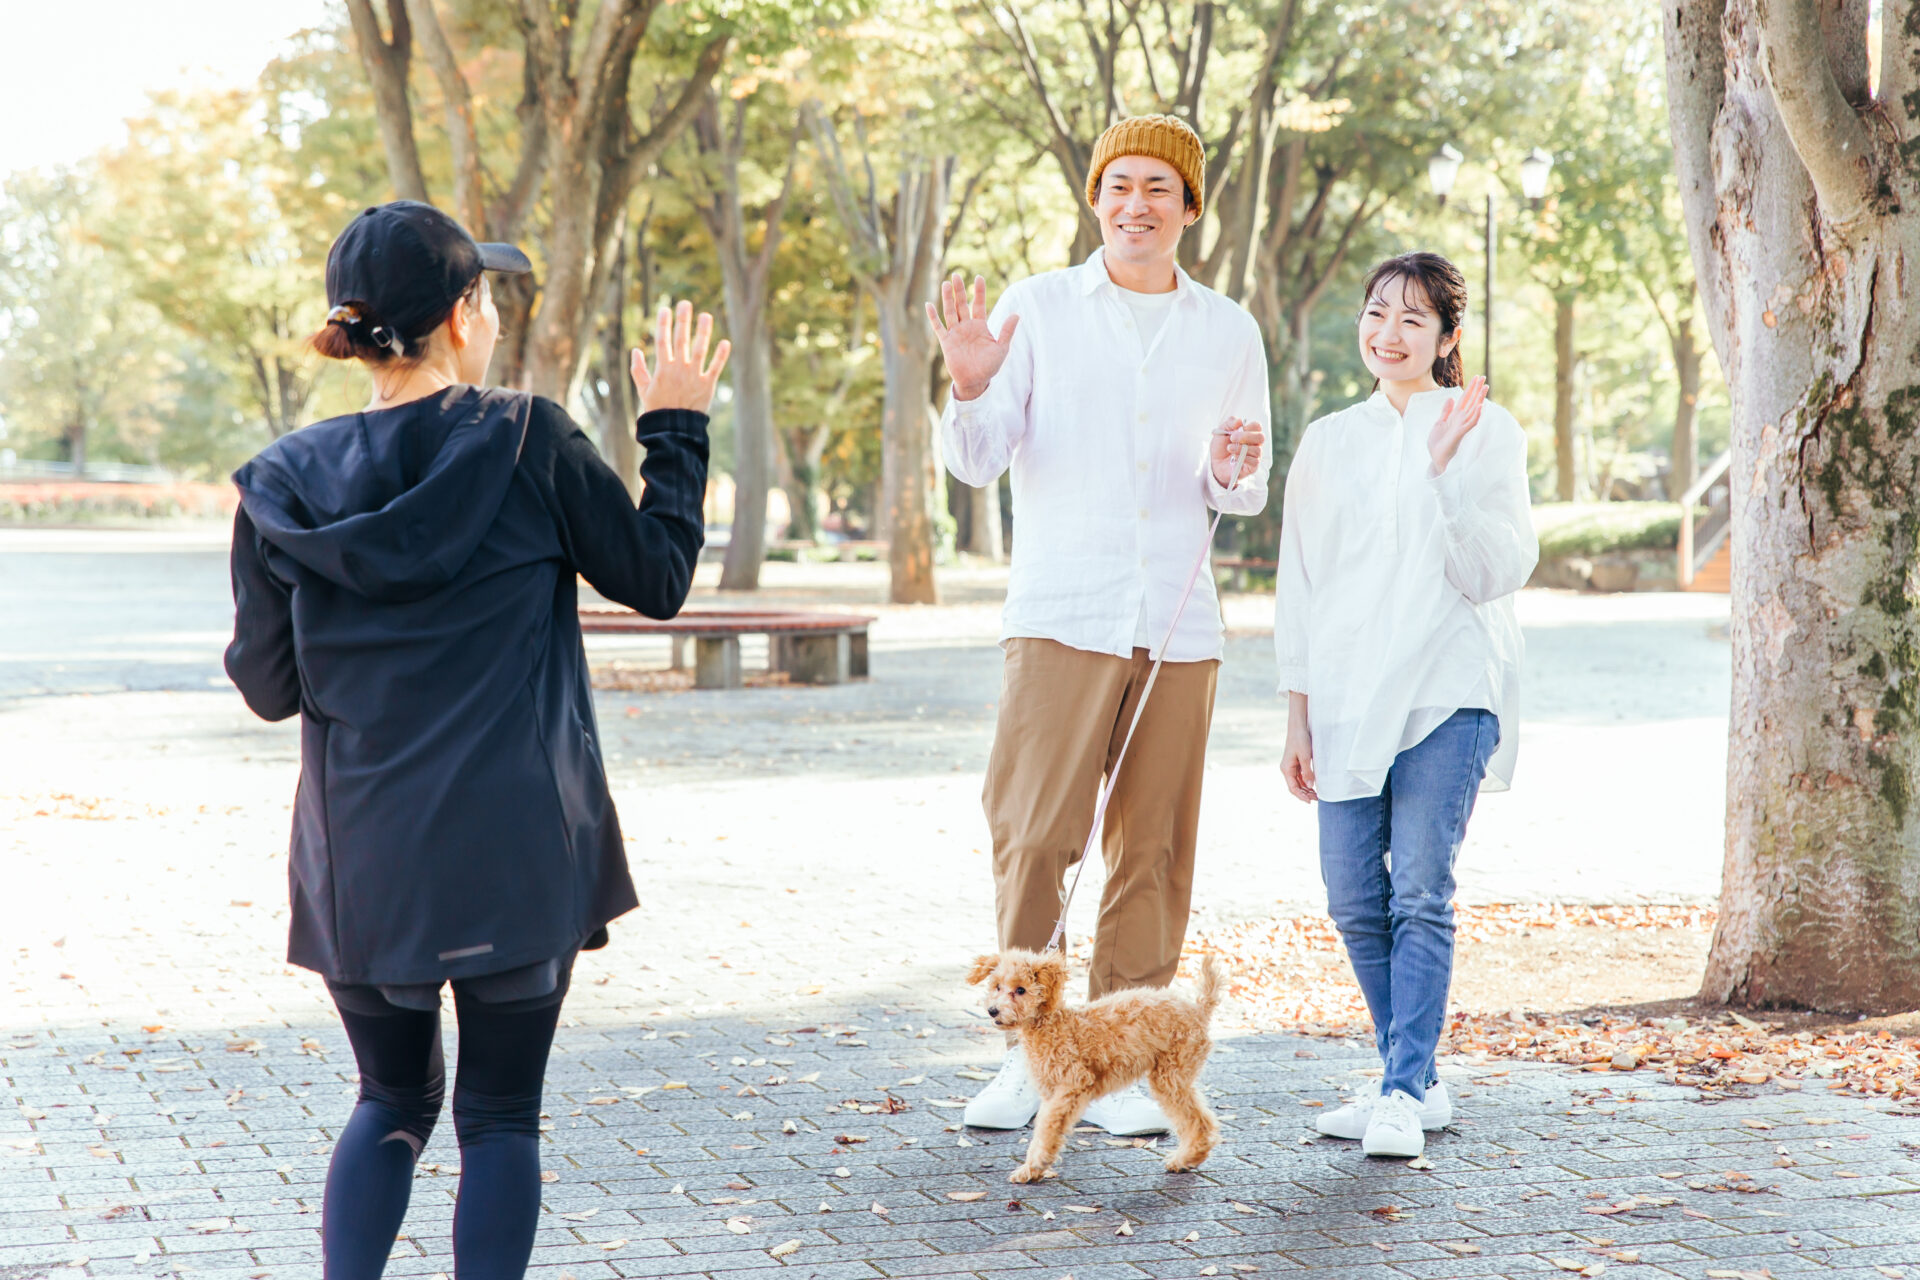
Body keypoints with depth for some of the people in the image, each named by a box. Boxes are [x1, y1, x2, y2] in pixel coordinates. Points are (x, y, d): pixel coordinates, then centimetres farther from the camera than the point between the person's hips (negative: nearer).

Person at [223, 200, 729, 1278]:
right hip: (519, 853, -3)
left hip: (360, 859, 3)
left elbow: (269, 687, 3)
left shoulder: (287, 484, -1)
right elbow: (658, 579, 1)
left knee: (391, 1104, 19)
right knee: (501, 1114, 8)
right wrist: (679, 428, 13)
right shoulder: (528, 441, -9)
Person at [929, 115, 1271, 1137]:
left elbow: (1244, 496, 18)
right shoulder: (1037, 307, 6)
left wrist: (1233, 472, -5)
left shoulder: (1228, 333, 14)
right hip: (1060, 617, -2)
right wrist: (970, 388, -19)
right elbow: (978, 462, 1)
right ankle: (1026, 1049, 3)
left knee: (1154, 850, 2)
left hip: (1178, 622, 3)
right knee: (1032, 836, -10)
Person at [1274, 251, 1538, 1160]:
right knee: (1356, 901, 1)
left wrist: (1444, 470, -17)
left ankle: (1404, 1095, -10)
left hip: (1447, 691, -4)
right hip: (1349, 698, 4)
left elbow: (1497, 572, -6)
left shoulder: (1486, 431, 2)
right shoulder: (1328, 443, 14)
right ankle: (1414, 1081, 15)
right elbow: (1299, 583, 15)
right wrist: (1298, 714, 11)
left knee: (1420, 892, -13)